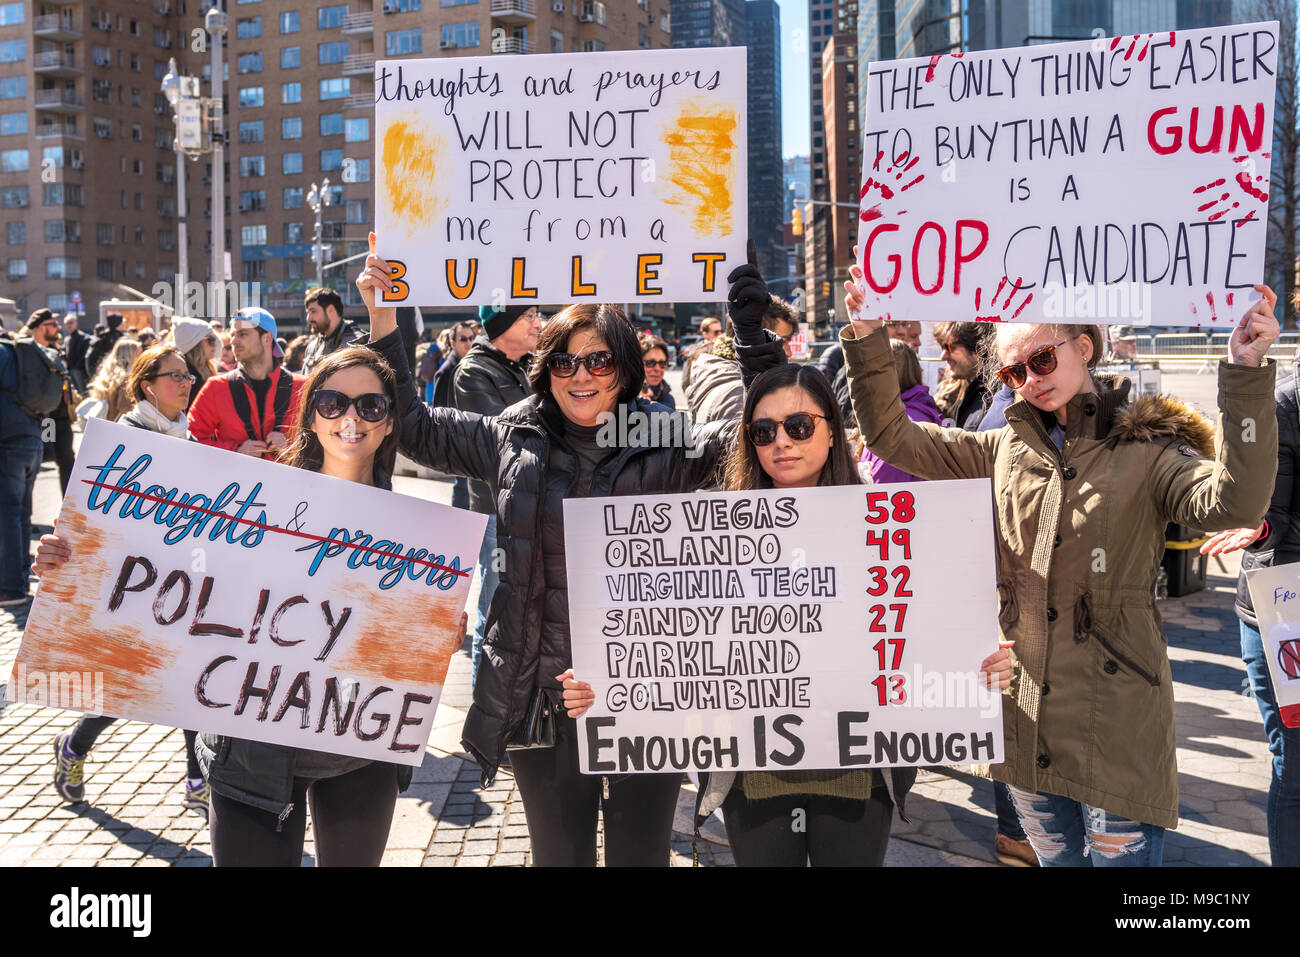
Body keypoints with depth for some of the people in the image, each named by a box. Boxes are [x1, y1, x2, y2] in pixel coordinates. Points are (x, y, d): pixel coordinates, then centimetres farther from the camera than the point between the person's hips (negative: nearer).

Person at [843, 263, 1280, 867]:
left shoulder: (1148, 451, -6)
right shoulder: (1006, 449, 8)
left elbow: (1234, 503, -24)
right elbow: (890, 436, 6)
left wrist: (1245, 373, -32)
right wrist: (867, 338, -4)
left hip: (1115, 727, -4)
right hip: (1025, 720, 5)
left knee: (1120, 855, 3)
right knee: (1054, 857, 18)